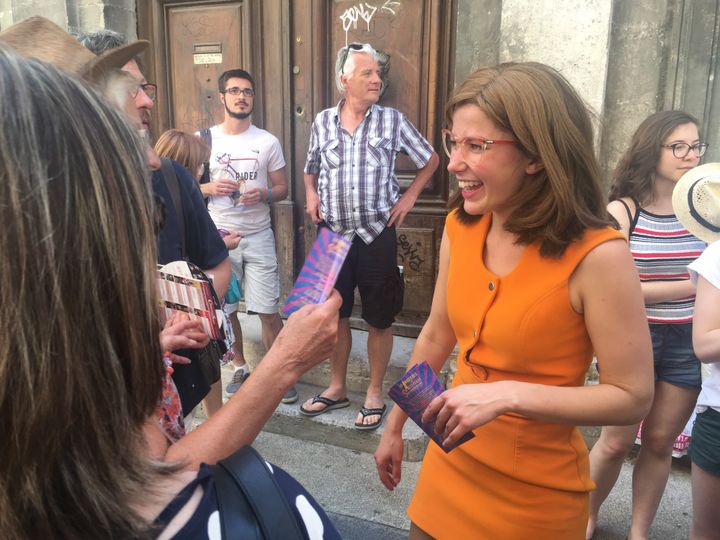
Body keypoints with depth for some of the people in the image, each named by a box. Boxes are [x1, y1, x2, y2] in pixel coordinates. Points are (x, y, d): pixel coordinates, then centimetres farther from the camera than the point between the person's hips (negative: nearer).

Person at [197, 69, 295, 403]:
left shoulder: (268, 142, 2)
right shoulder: (204, 139, 1)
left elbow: (282, 188, 7)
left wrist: (264, 194, -15)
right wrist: (210, 188, -15)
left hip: (258, 237, -1)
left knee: (267, 310, -1)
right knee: (224, 309, 11)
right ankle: (240, 368, 31)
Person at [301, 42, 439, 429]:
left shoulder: (392, 121, -2)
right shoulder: (322, 122, 4)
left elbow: (430, 161, 10)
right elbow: (311, 171, 18)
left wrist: (409, 197, 0)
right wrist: (311, 194, -1)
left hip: (376, 233, -2)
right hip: (333, 234, 2)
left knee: (379, 318, 6)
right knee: (335, 313, 12)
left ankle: (374, 393, 23)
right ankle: (337, 388, 30)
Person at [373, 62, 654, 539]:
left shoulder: (597, 256, -23)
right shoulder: (460, 227, -7)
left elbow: (633, 398, -17)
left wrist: (509, 396, -28)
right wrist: (395, 427, 13)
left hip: (534, 494, -4)